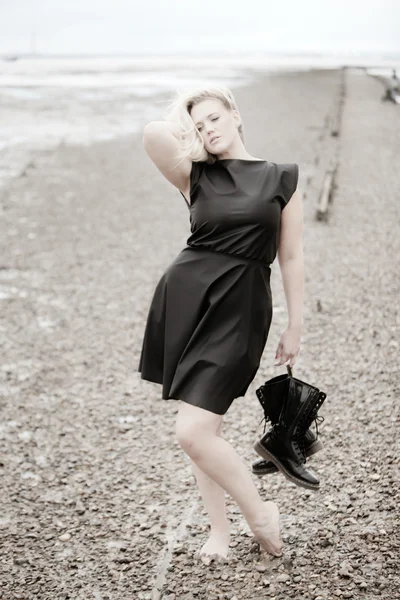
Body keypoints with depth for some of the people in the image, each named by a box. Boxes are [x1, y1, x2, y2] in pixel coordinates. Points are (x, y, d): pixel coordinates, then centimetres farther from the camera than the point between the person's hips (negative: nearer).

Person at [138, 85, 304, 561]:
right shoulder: (194, 176, 5)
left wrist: (295, 327, 6)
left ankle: (260, 512, 12)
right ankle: (219, 528, 27)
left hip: (240, 308, -3)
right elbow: (154, 135, -16)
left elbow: (291, 256, 7)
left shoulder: (281, 178, 6)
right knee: (200, 429, 9)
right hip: (184, 295, 3)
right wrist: (179, 114, 5)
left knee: (193, 432, -11)